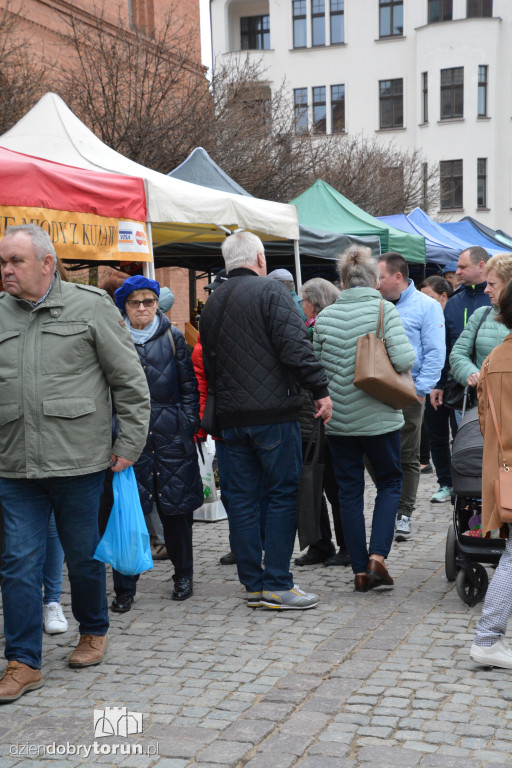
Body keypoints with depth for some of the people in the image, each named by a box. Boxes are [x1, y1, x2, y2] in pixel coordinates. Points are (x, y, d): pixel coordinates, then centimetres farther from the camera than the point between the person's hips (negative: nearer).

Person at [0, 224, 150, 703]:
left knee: (84, 555, 12)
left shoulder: (90, 307, -2)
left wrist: (129, 443, -2)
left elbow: (130, 381, 0)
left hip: (79, 460, -2)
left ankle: (94, 631, 35)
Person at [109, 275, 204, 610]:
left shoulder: (173, 337, 7)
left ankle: (183, 576, 24)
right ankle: (125, 587, 6)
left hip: (172, 435, 1)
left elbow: (189, 384, 9)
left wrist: (189, 423, 1)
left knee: (177, 506, 7)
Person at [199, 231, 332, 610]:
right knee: (283, 494, 0)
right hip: (274, 412, -6)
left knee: (243, 497, 10)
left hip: (231, 416, 7)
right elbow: (296, 346, -17)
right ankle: (277, 585, 1)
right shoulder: (271, 291, -7)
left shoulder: (212, 303, 14)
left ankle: (253, 583, 15)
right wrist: (321, 390, -12)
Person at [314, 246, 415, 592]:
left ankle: (361, 570, 12)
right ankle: (377, 556, 0)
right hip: (378, 417, -3)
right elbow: (404, 359, -18)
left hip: (338, 419, 3)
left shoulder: (324, 316, 2)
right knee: (390, 481, 15)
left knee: (349, 490, 10)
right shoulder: (384, 309, -8)